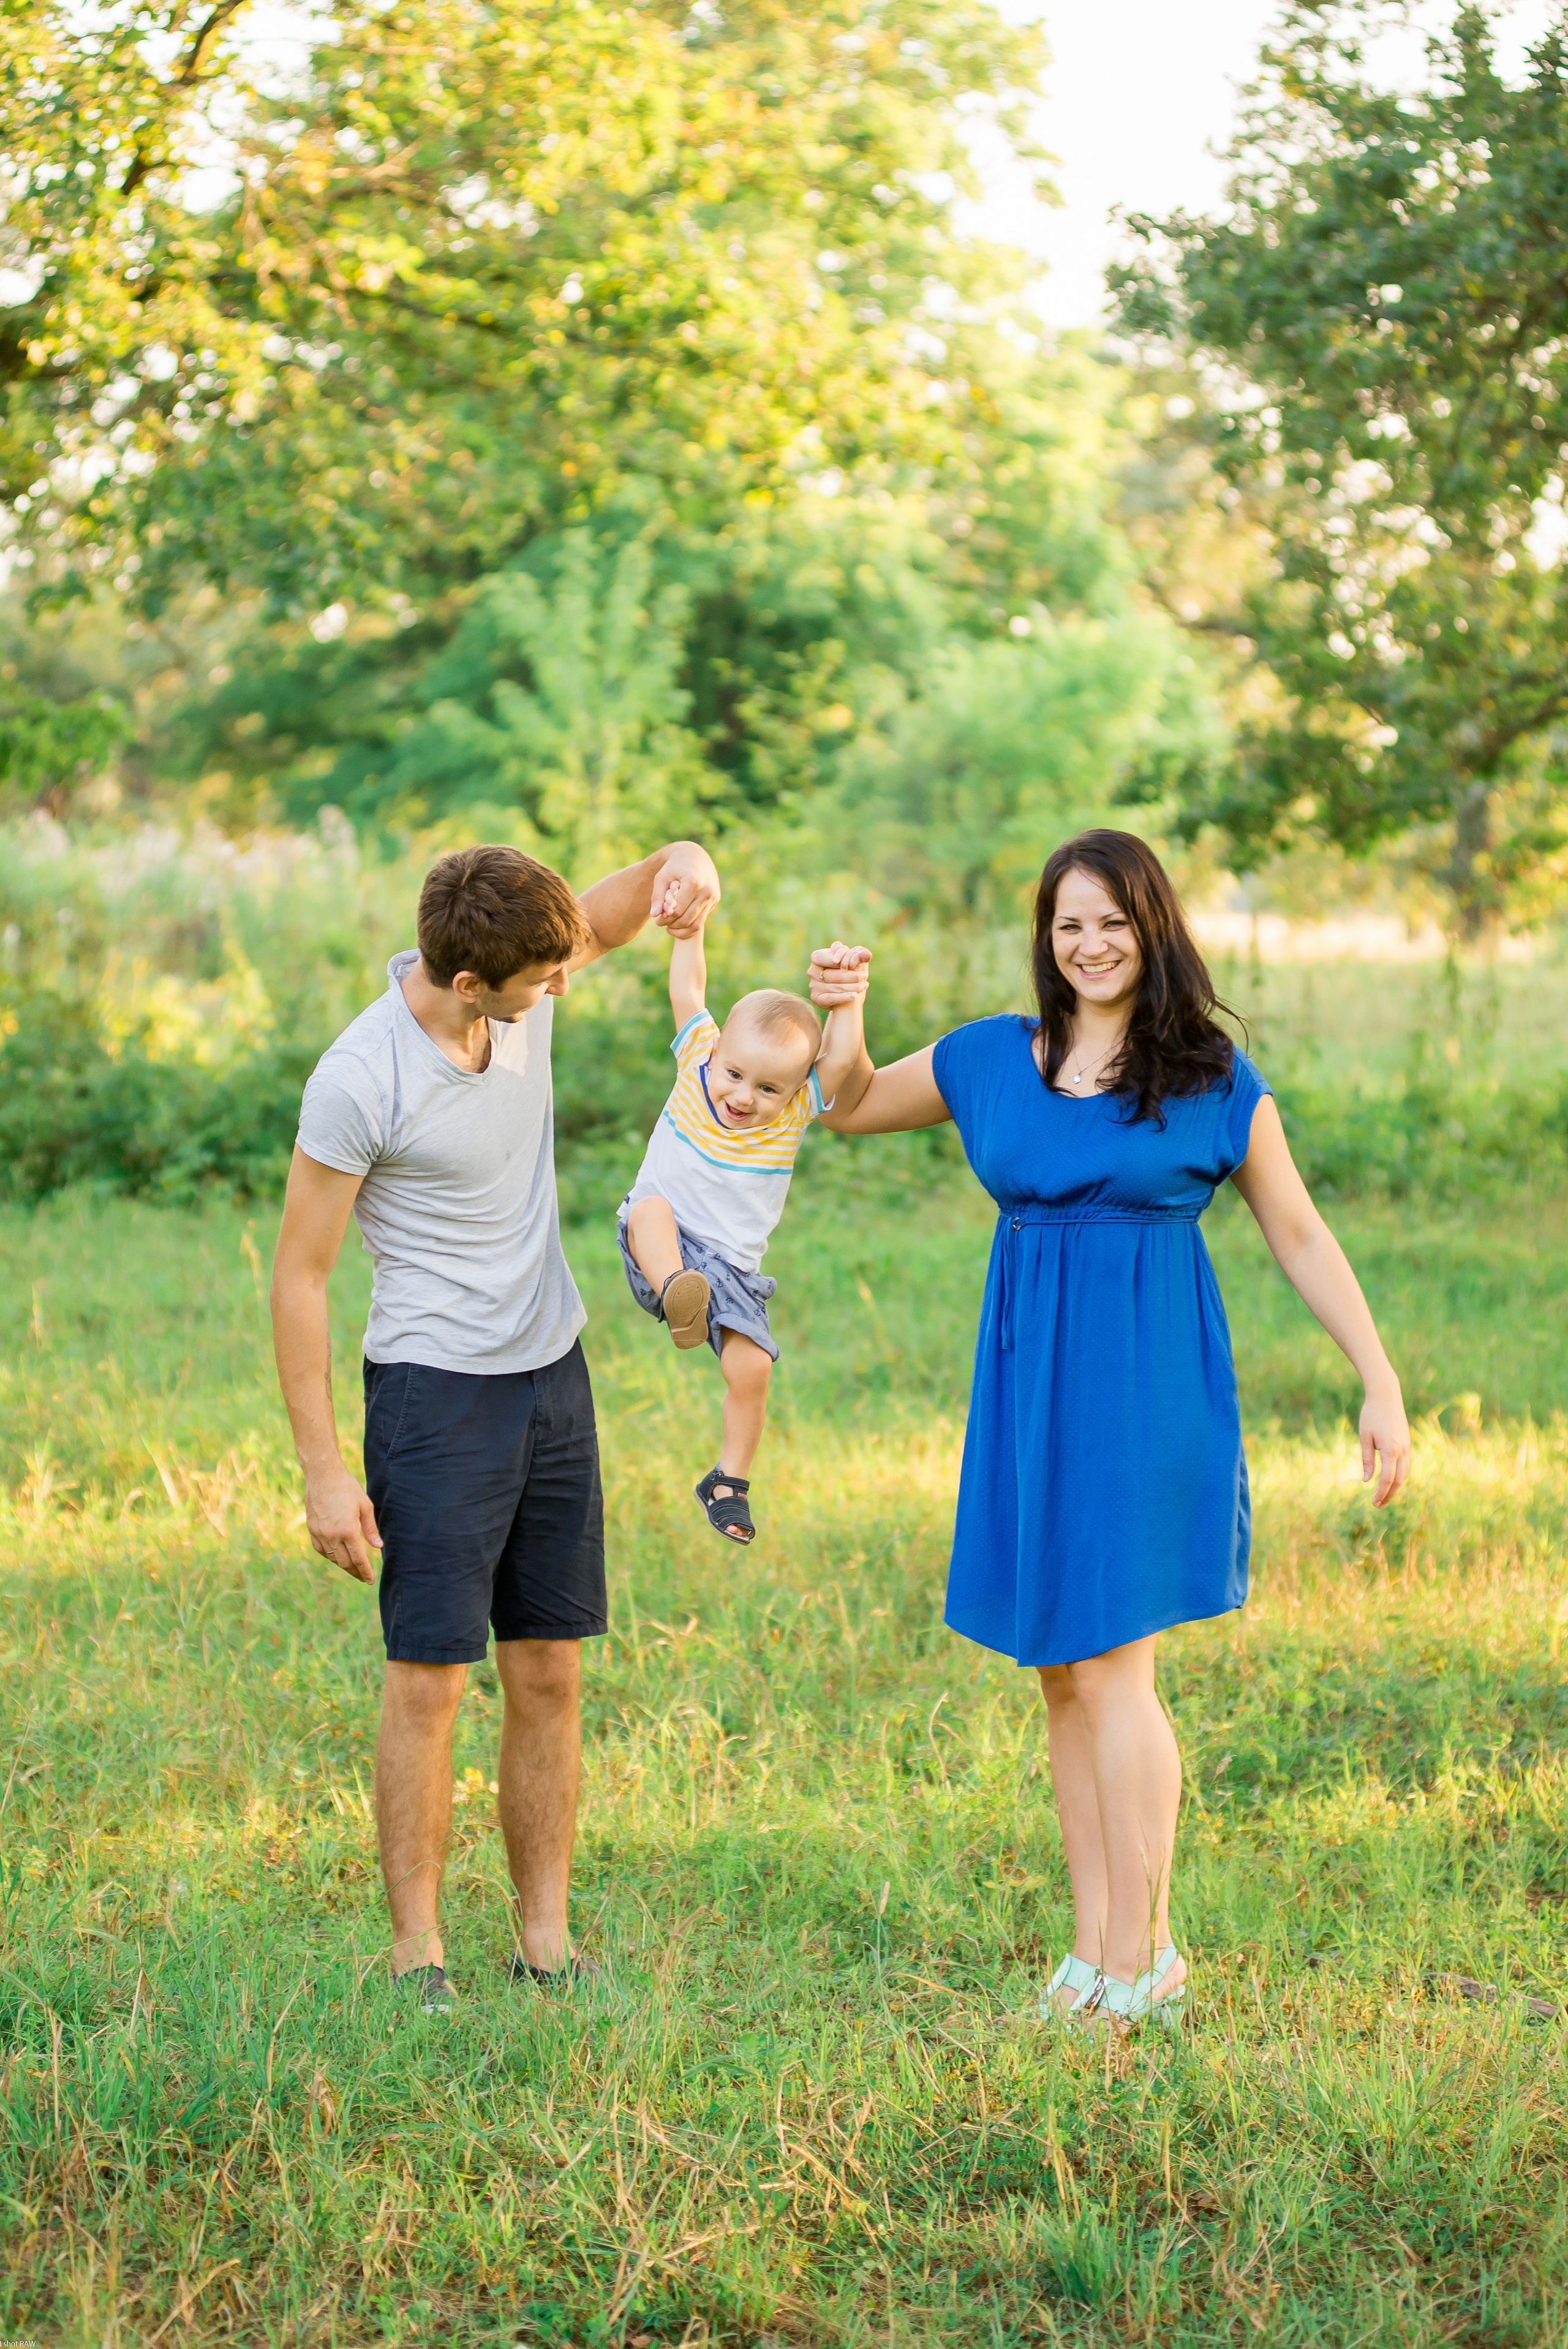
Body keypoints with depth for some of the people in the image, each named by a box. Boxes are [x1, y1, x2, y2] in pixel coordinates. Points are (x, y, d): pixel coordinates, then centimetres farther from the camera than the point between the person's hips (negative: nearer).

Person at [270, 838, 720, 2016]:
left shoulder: (526, 992, -3)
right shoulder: (359, 1081, -20)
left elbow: (632, 897, 13)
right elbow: (299, 1276, -13)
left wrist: (682, 863, -14)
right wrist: (324, 1470, -14)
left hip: (554, 1378, 6)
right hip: (435, 1390, -6)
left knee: (549, 1677, 8)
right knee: (430, 1678, -5)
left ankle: (547, 1945, 14)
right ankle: (418, 1957, 4)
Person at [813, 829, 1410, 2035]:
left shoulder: (1216, 1080, -2)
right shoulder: (990, 1061, 8)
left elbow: (1301, 1236, 2)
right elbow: (850, 1112, 21)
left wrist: (1382, 1387, -1)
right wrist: (838, 1019, 0)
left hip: (1152, 1384, -5)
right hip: (1030, 1382, 5)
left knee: (1109, 1668, -10)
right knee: (1061, 1676, 7)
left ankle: (1143, 1955, -2)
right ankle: (1096, 1946, 15)